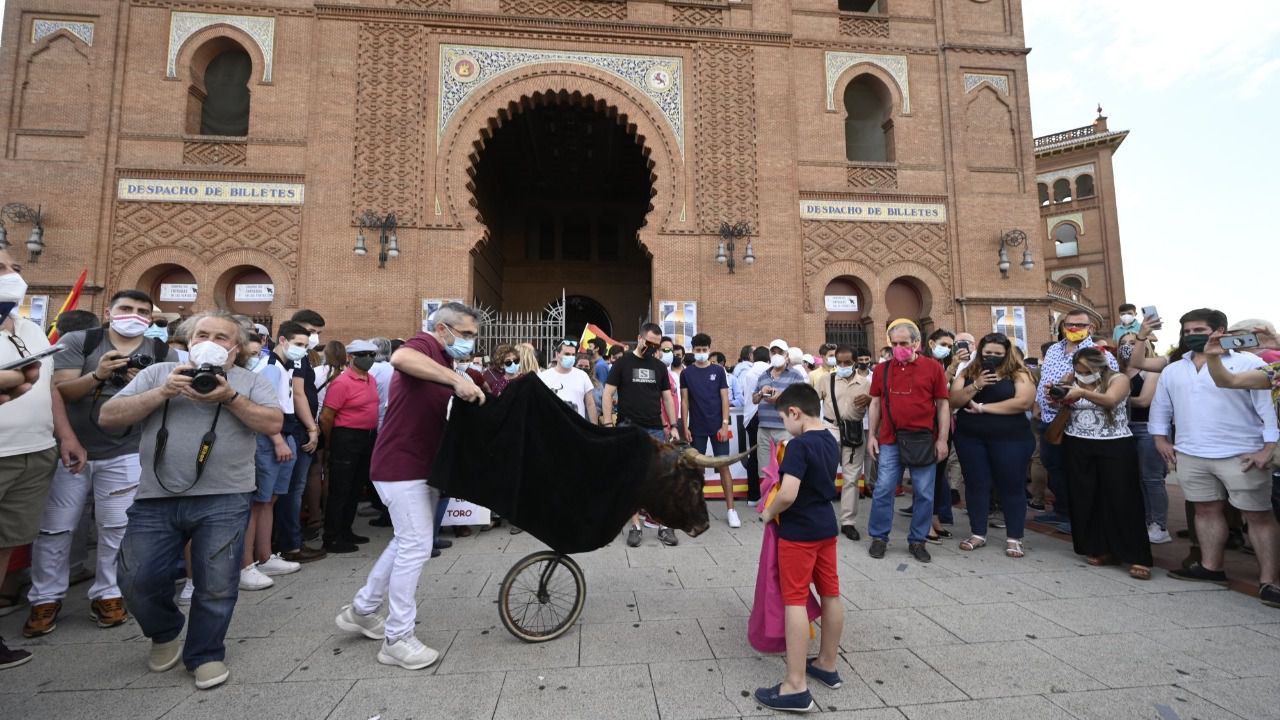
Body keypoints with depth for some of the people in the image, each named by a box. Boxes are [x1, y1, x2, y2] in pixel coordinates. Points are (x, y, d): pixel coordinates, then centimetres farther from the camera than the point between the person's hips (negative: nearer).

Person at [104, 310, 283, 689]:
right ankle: (166, 633, 37)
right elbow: (108, 417, 3)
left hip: (223, 500, -2)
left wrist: (230, 397, -16)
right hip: (156, 499, 2)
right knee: (138, 580, 6)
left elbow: (274, 423, -6)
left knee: (216, 586, 4)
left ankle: (205, 654, 26)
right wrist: (163, 392, -10)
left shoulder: (250, 380, 5)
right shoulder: (158, 373, 11)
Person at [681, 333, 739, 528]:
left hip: (718, 426, -1)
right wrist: (685, 427, -3)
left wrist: (725, 424, -8)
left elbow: (724, 398, 0)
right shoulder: (686, 373, 3)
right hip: (697, 428, 1)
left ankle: (730, 509, 5)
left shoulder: (718, 370, 2)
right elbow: (684, 401, 3)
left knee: (724, 466, -1)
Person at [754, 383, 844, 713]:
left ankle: (796, 687, 0)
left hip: (799, 532, -9)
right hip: (826, 526, 9)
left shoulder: (799, 445, -22)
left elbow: (787, 494, -29)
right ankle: (828, 664, 32)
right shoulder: (830, 442, 5)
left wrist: (768, 513, -12)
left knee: (795, 601, -4)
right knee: (830, 594, 16)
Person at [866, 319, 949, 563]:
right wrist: (871, 435, 6)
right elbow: (875, 404, 11)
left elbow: (943, 405, 3)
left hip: (924, 440, -1)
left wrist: (942, 439, -2)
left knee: (924, 494, 6)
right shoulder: (882, 370, 7)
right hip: (890, 441, 1)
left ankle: (917, 541, 21)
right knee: (883, 490, 2)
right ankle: (879, 537, 17)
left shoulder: (933, 368, 2)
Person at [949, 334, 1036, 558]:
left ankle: (1014, 538, 16)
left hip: (1010, 439, -2)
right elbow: (953, 401, -1)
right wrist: (976, 386, -16)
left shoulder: (1018, 374, -1)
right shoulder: (968, 373, 7)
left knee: (1012, 486, 4)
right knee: (975, 485, 8)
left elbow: (1024, 402, -16)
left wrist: (983, 407, -13)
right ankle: (977, 534, 20)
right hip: (970, 438, 3)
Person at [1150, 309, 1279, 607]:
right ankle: (1210, 567, 24)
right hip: (1191, 455, 5)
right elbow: (1161, 407, 18)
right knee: (1207, 509, 14)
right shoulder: (1172, 370, 9)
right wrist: (1161, 439, 12)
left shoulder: (1249, 363, -6)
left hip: (1241, 456, -4)